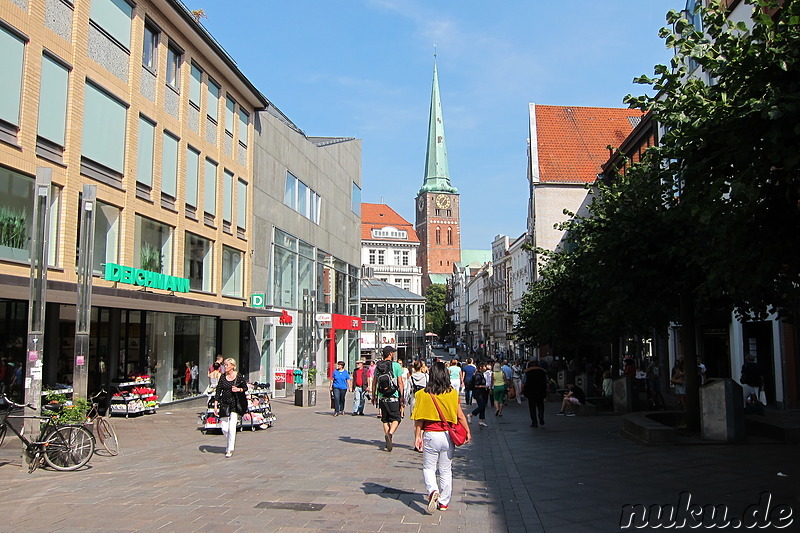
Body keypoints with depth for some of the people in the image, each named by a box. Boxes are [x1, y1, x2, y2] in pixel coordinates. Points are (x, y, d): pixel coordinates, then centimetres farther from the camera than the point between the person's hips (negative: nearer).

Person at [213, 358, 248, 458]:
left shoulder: (239, 376, -3)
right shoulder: (222, 377, 4)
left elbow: (245, 388, 7)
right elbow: (218, 391, 5)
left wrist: (238, 389, -14)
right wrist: (215, 405, 0)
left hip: (235, 404, -3)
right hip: (224, 403, 3)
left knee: (232, 427, -10)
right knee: (224, 428, 3)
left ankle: (230, 449, 0)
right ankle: (228, 445, 30)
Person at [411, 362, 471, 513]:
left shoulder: (423, 394, -8)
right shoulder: (453, 394, -4)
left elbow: (418, 418, -7)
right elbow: (460, 416, 1)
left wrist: (417, 437, 0)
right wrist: (468, 432, 13)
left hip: (430, 435, -2)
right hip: (448, 435, 2)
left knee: (428, 467, 11)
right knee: (446, 470, 14)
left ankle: (433, 491, -14)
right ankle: (444, 502, 19)